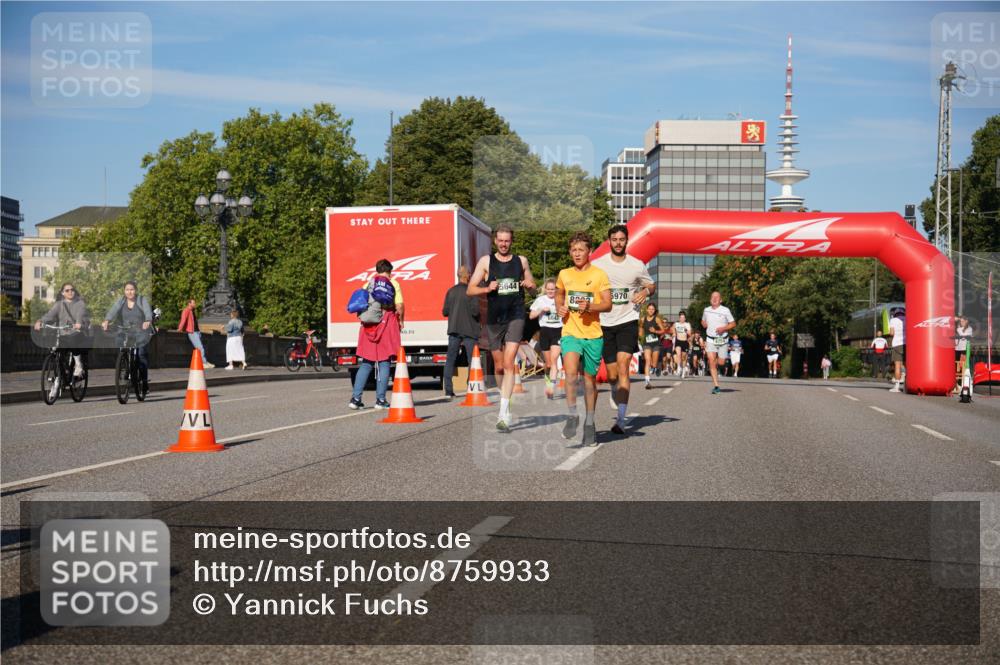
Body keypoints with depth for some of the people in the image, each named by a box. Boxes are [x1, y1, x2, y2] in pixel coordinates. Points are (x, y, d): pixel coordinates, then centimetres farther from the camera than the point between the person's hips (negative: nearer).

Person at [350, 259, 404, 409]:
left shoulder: (368, 284, 10)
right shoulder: (393, 284, 1)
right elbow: (399, 306, -8)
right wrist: (400, 321, 6)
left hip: (369, 326, 3)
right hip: (387, 324, -3)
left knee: (366, 363, 10)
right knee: (384, 363, 3)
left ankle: (355, 398, 4)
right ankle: (380, 399, 0)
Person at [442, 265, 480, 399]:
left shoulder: (451, 291, 3)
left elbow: (445, 312, 4)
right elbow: (475, 311, -17)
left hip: (454, 330, 4)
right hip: (469, 330, -3)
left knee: (450, 360, 6)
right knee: (472, 360, 4)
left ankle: (448, 391, 2)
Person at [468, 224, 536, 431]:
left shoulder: (521, 261, 9)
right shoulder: (486, 261, 4)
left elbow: (533, 286, 20)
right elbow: (470, 290, 1)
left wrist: (530, 285, -3)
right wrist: (487, 288, -17)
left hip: (515, 317, -1)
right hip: (494, 319, 1)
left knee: (509, 363, -15)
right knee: (498, 366, 12)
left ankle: (503, 414, -19)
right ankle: (505, 403, 36)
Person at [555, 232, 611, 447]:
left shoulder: (599, 274, 0)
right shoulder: (564, 274, 10)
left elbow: (608, 304, -4)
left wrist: (590, 306, -22)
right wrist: (559, 307, 7)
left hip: (593, 334, -1)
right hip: (570, 333, 1)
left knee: (590, 378, 8)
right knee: (571, 371, -23)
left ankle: (589, 423, 22)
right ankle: (572, 415, -12)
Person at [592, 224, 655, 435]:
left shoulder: (637, 265, 2)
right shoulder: (597, 265, 2)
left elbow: (651, 285, 17)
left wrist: (646, 291, -6)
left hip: (628, 321, -2)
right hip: (605, 323, 2)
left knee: (623, 366, -18)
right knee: (612, 375, 6)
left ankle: (620, 420, -20)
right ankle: (615, 392, 44)